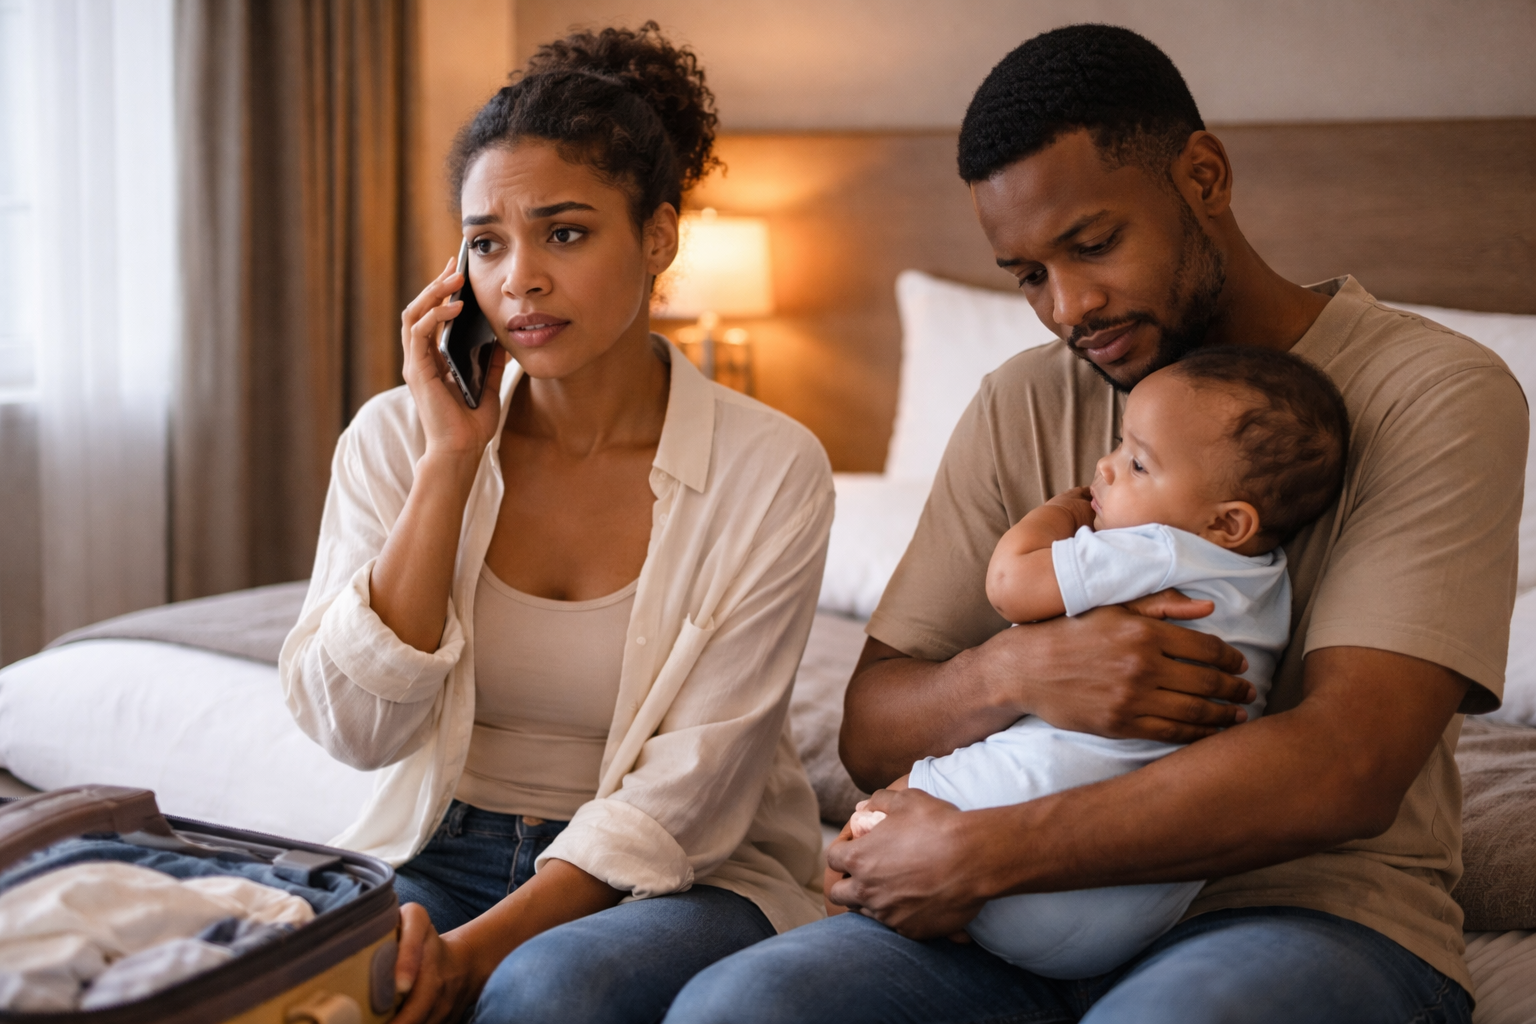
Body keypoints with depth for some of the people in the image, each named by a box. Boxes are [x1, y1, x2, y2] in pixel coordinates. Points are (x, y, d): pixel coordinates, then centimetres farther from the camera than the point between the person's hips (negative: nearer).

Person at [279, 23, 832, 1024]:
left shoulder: (770, 470, -10)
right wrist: (449, 461, -14)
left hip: (687, 875, -2)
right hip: (440, 853, 2)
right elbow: (357, 726, -10)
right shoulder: (397, 436, -1)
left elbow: (684, 789, -12)